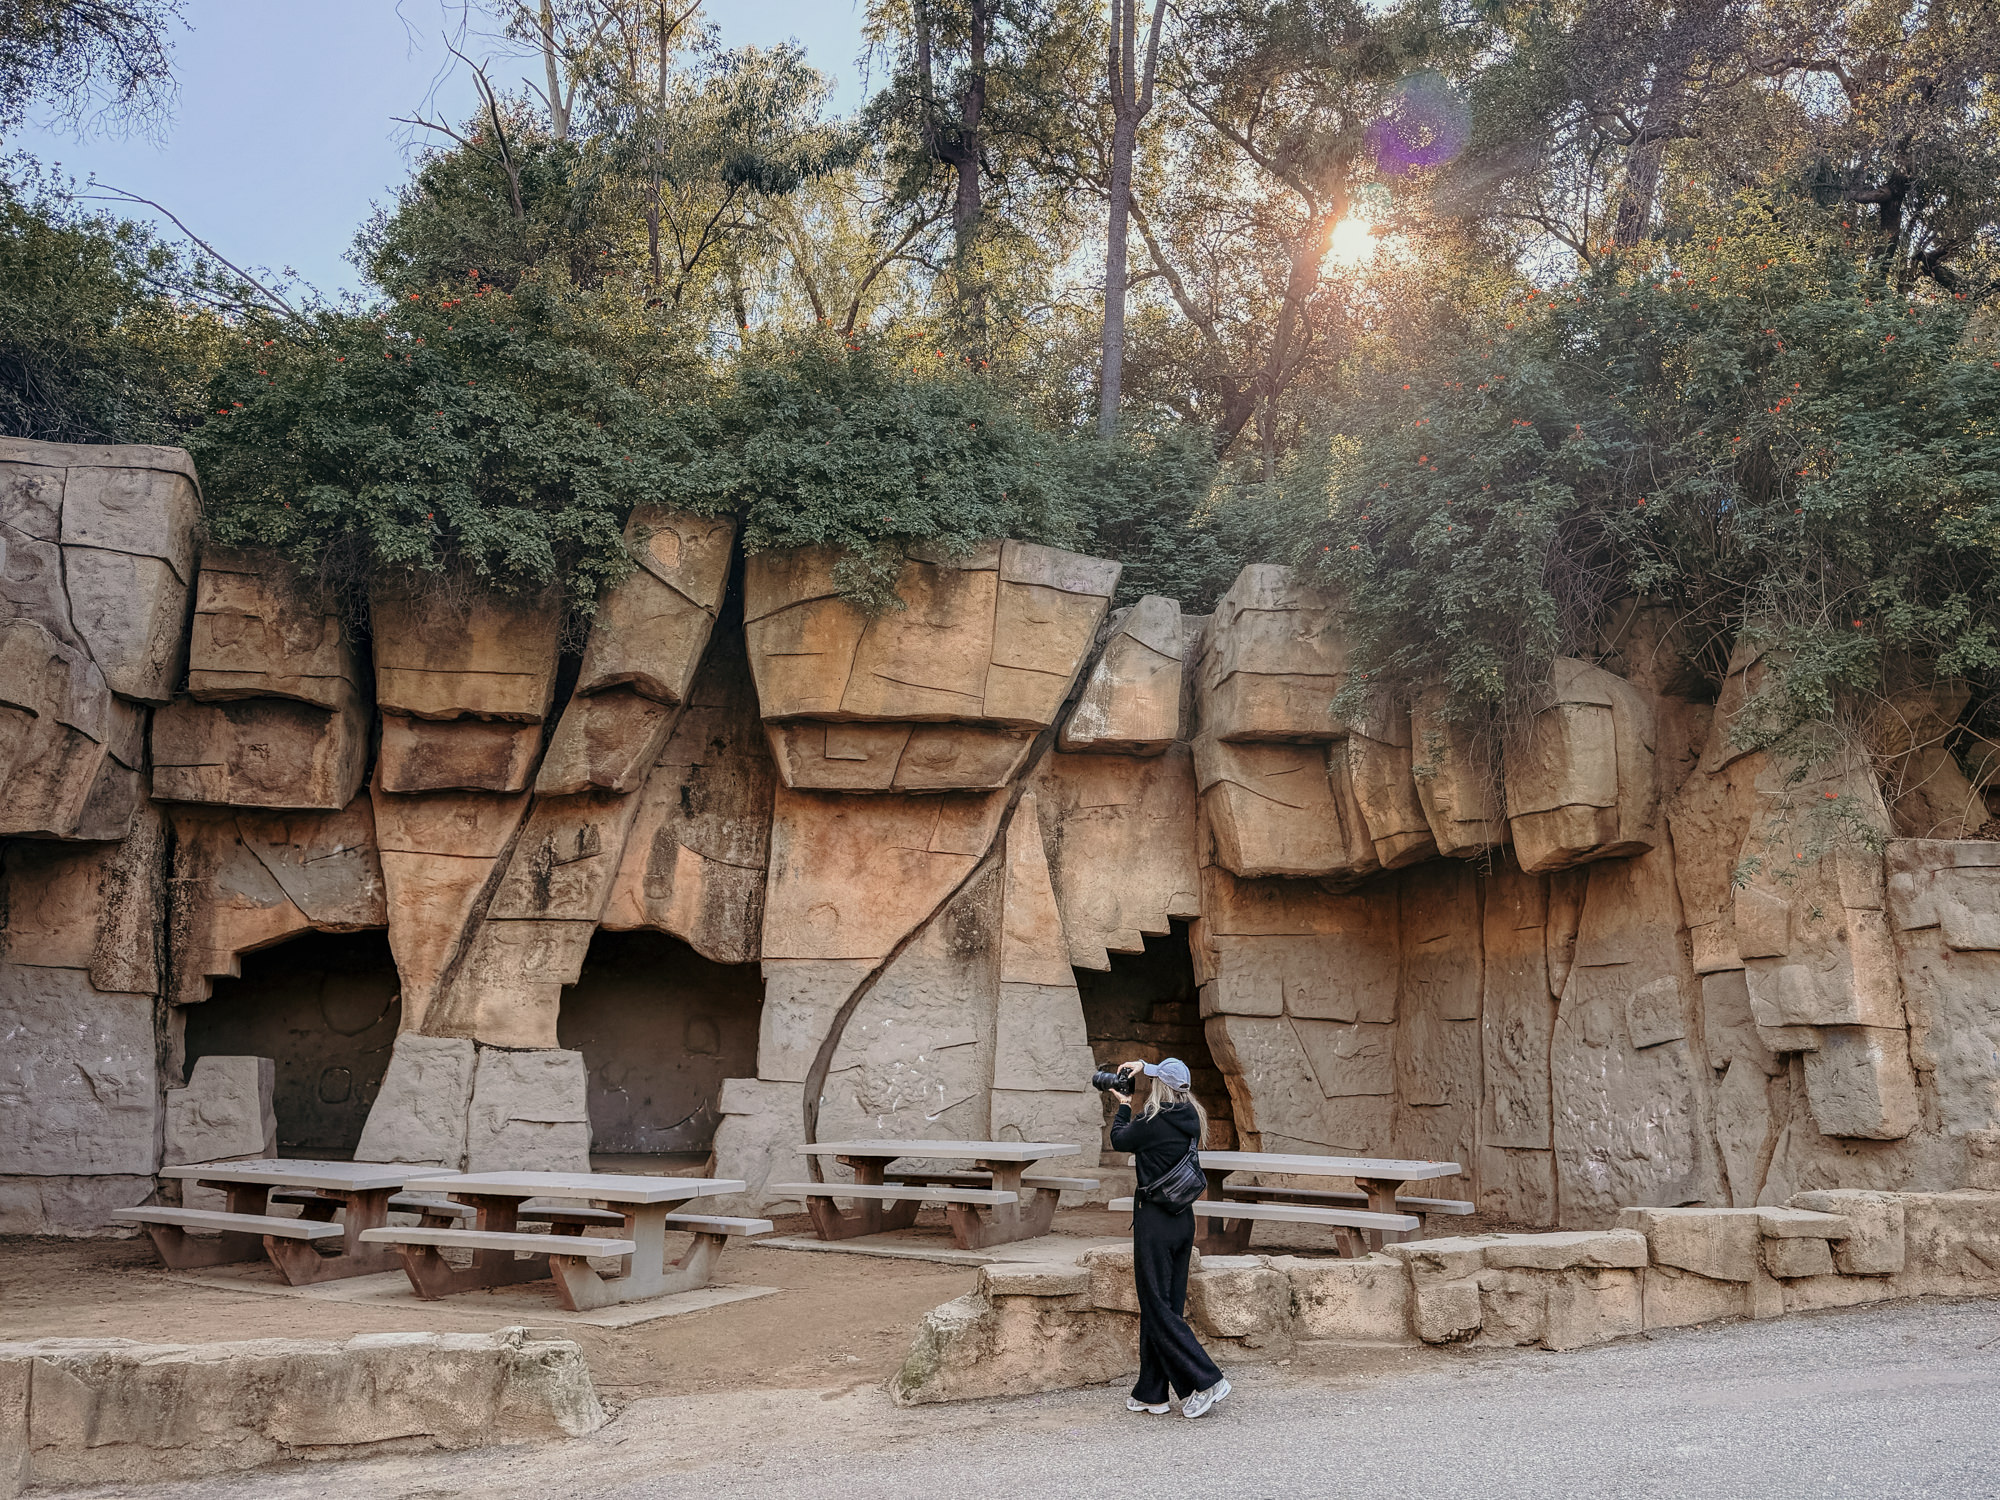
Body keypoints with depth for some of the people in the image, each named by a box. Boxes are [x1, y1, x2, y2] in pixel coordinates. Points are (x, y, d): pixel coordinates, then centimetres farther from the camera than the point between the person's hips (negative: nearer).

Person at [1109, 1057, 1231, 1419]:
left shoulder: (1152, 1122, -18)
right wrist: (1143, 1071, 25)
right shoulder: (1189, 1119, 3)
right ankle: (1151, 1393, 18)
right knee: (1166, 1304, 12)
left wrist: (1124, 1104, 17)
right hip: (1182, 1219, 8)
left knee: (1158, 1307, -1)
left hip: (1155, 1221, -8)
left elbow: (1118, 1140, 1)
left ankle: (1207, 1380, -8)